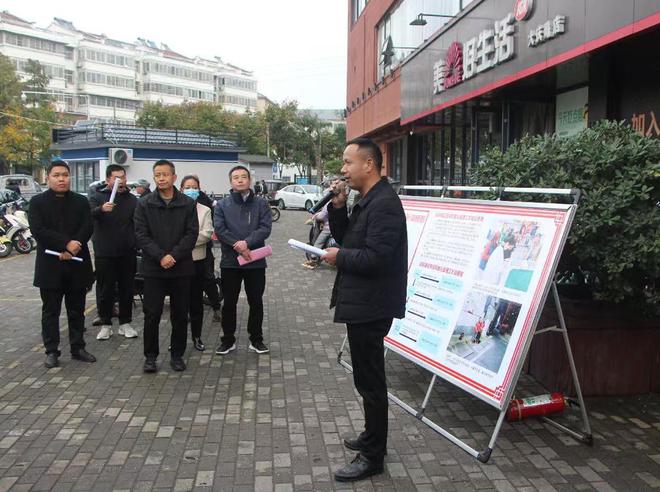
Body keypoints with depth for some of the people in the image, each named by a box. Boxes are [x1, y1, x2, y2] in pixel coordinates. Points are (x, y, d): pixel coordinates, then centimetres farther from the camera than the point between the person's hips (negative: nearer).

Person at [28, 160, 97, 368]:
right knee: (50, 311, 6)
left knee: (77, 310, 10)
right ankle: (52, 351, 14)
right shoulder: (38, 202, 2)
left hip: (77, 264, 2)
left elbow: (87, 228, -3)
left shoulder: (81, 201, 8)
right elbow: (38, 230, -11)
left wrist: (72, 249, -17)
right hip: (50, 265, -2)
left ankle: (78, 348, 20)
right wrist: (66, 244, -20)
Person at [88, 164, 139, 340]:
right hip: (104, 253, -2)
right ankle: (105, 324, 17)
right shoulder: (97, 196, -1)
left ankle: (125, 323, 21)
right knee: (105, 290, 5)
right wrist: (101, 209, -38)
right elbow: (88, 215, -18)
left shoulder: (132, 199, 6)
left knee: (127, 289, 9)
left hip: (127, 253, 2)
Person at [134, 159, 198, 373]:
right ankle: (150, 356, 16)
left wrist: (174, 255, -15)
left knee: (180, 315, 8)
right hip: (153, 268, -1)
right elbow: (141, 235, -4)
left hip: (182, 267, 1)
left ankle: (177, 354, 21)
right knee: (152, 315, 3)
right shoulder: (144, 204, 2)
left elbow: (192, 234, -3)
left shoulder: (188, 204, 3)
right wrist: (160, 256, -16)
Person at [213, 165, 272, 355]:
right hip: (229, 261, 0)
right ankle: (228, 339, 21)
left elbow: (265, 228, -8)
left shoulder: (261, 204, 4)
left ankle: (256, 339, 22)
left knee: (256, 302, 9)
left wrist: (247, 242, -21)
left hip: (256, 261, 0)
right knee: (229, 302, 8)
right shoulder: (222, 205, 4)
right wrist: (237, 246, -19)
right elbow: (219, 229, -8)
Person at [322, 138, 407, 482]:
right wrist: (338, 205, 1)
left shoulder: (384, 204, -20)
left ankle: (372, 457, 13)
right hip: (362, 302, 10)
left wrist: (339, 257, -13)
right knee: (368, 376, 21)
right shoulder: (367, 201, 12)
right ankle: (373, 437, 37)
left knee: (369, 379, 0)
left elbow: (376, 257, -27)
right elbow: (344, 238, 15)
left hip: (371, 307, -10)